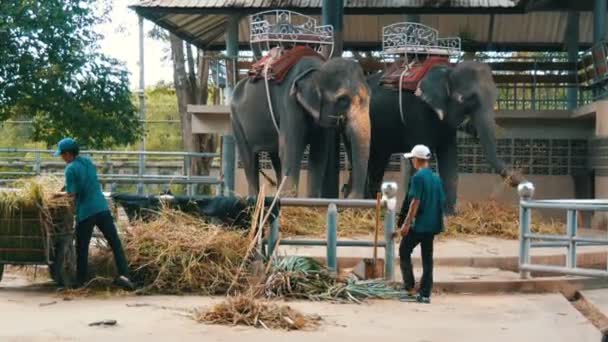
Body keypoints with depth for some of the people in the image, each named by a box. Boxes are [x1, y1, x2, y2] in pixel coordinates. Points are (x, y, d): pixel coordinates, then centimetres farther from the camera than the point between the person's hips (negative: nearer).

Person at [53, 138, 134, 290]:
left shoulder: (71, 169, -8)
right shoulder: (88, 161, 11)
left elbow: (72, 194, -10)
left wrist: (60, 194, 9)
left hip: (85, 212, -5)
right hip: (102, 207, 5)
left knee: (82, 248, 8)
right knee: (115, 243, 2)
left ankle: (81, 282, 15)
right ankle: (124, 275, -10)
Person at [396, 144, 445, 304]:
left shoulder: (418, 177, -12)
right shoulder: (436, 178, 10)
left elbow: (415, 202, -17)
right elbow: (442, 201, 13)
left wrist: (406, 223, -15)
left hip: (418, 224, -7)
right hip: (432, 225, 7)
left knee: (404, 252, 6)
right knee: (427, 258, 9)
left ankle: (410, 289, 0)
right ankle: (425, 294, 9)